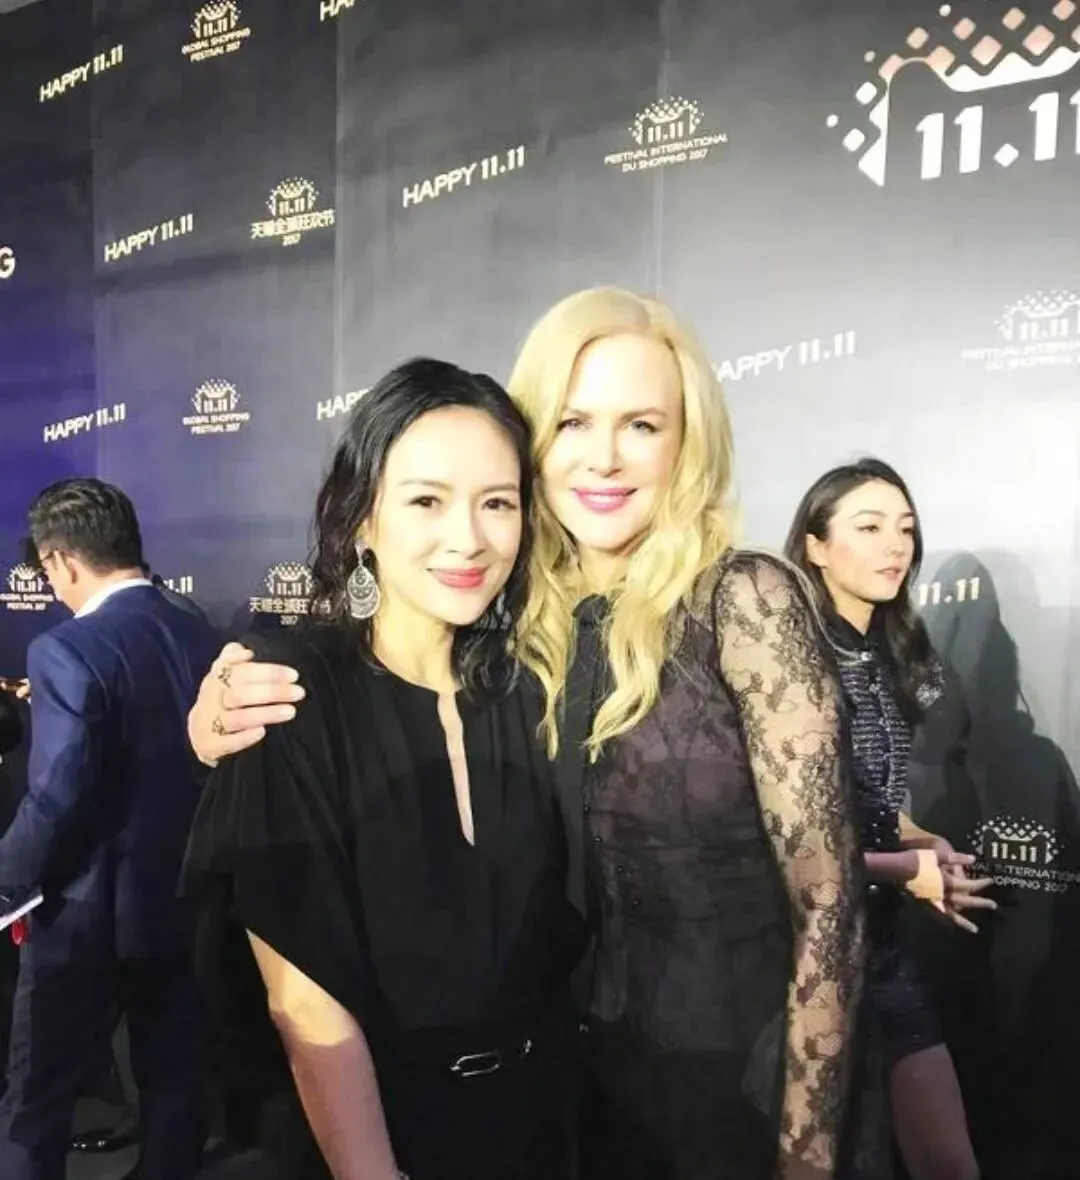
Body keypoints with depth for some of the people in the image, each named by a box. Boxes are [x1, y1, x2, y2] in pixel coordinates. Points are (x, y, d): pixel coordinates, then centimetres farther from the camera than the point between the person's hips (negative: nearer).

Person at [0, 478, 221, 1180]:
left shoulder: (67, 651, -18)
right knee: (175, 1086, 18)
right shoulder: (206, 642, -1)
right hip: (186, 906, 6)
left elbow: (57, 798, -22)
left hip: (91, 917, -5)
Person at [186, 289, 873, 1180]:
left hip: (737, 1081, -4)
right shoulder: (520, 624, -4)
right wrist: (229, 736, -16)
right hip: (568, 1076, 4)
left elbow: (826, 899, -15)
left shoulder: (741, 600, -16)